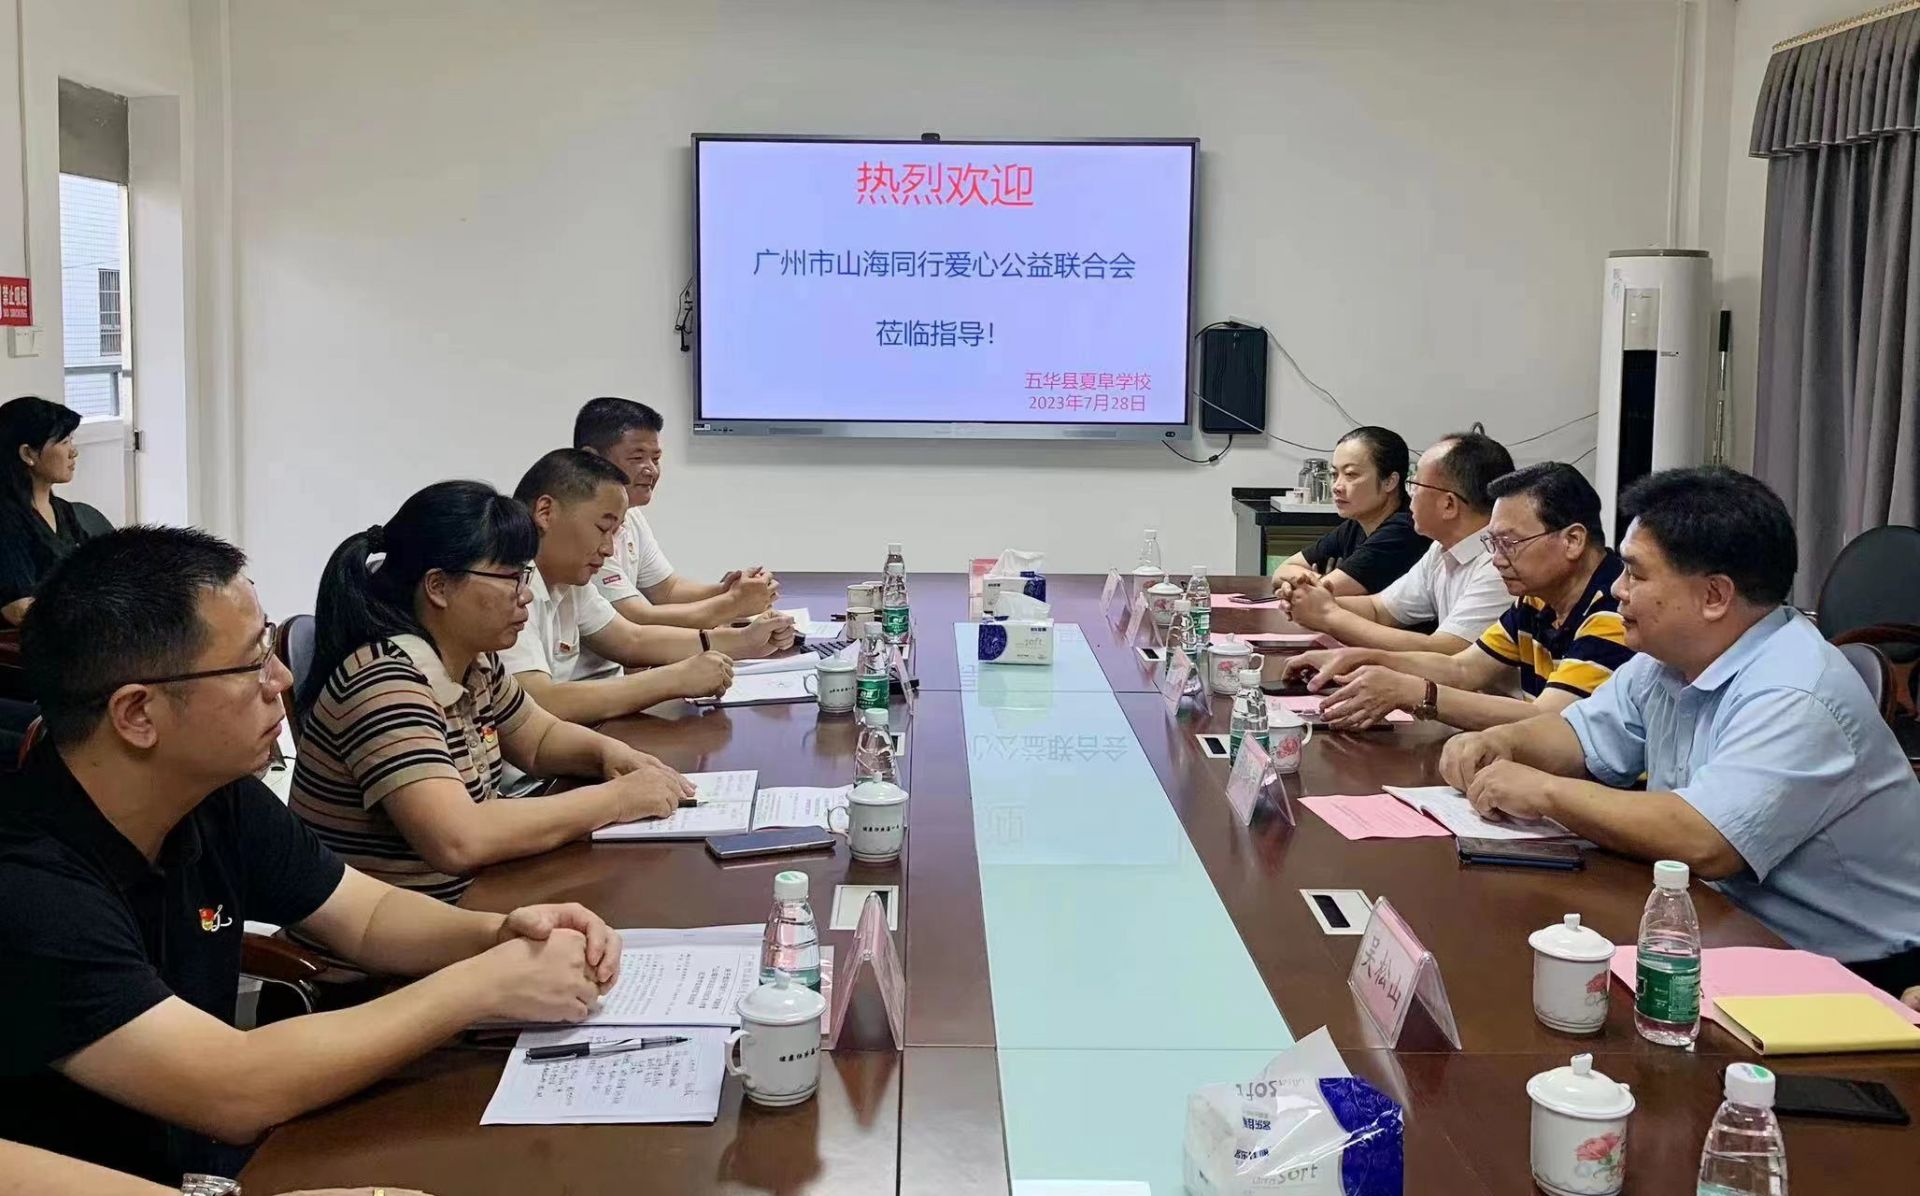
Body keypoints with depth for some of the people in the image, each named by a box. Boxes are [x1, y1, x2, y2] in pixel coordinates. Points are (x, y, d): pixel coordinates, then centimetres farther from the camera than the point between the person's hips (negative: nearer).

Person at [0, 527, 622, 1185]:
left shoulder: (218, 797, -3)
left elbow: (370, 915, 8)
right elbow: (238, 1092, -29)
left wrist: (501, 932, -12)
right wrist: (485, 984, -23)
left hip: (216, 1159, 7)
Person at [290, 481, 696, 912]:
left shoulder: (475, 662, 3)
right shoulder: (384, 681, -22)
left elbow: (539, 739, 20)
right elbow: (459, 841, -32)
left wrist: (609, 751, -2)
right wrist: (616, 798, -23)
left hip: (465, 905, 8)